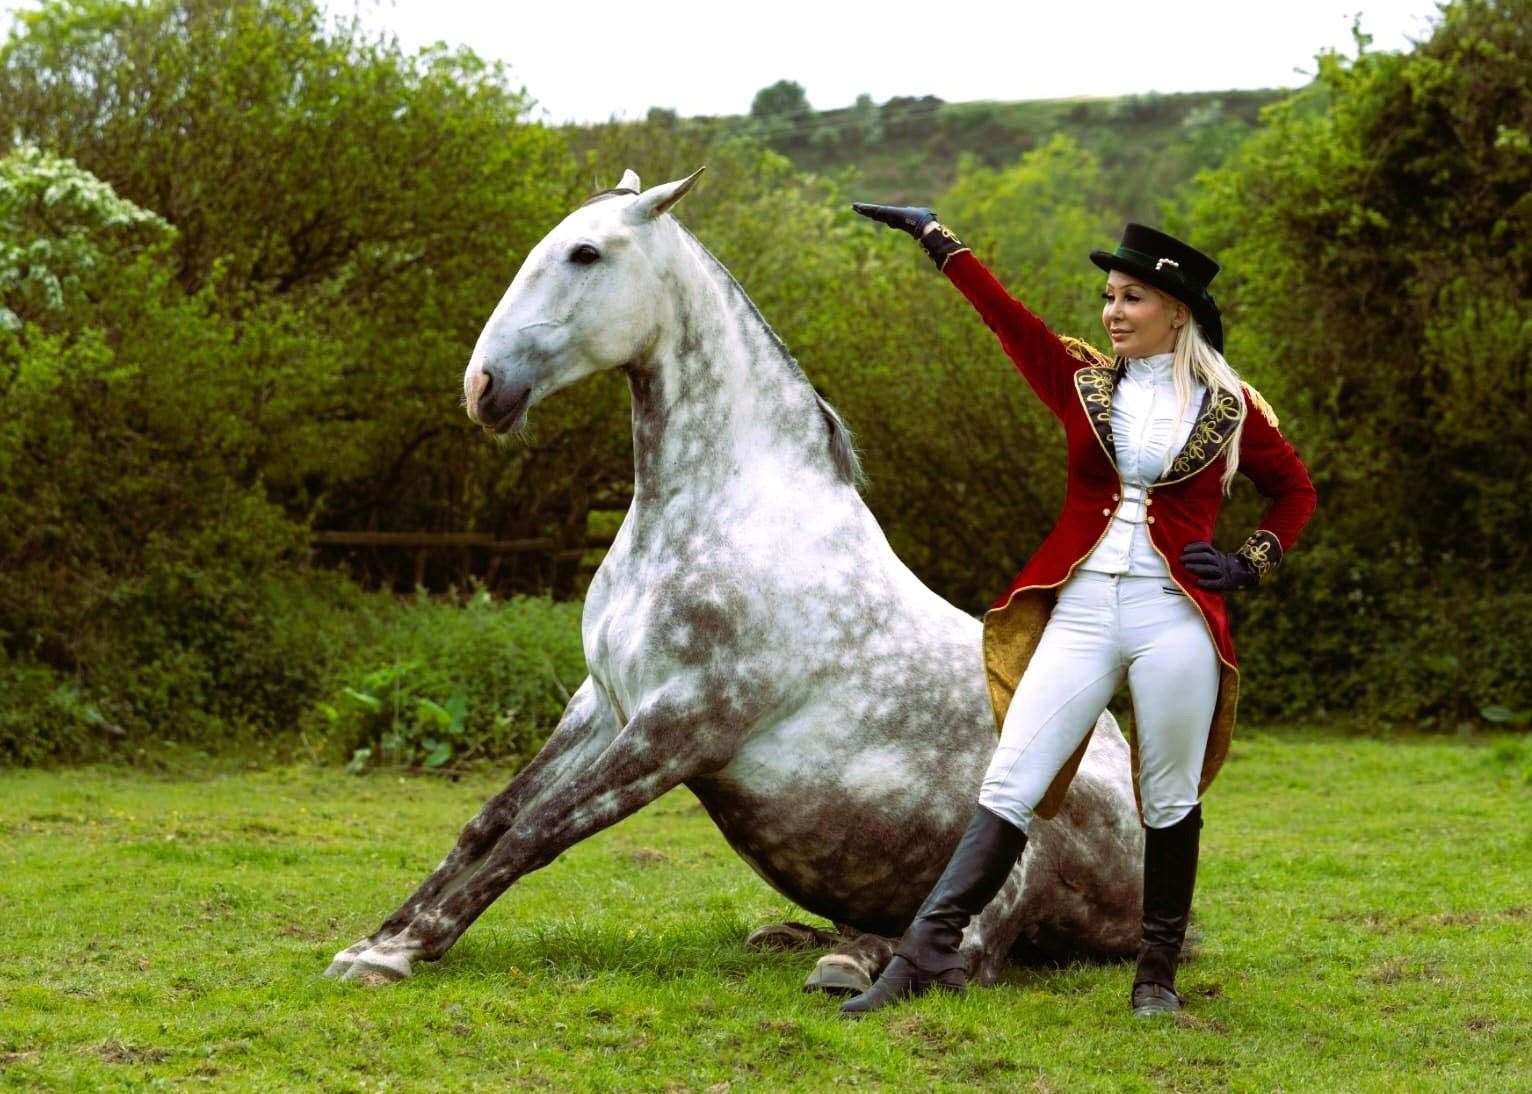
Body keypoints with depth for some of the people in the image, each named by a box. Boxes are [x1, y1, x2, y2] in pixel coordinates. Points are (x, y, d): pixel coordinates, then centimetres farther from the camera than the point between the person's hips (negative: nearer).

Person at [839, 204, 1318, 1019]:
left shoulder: (1227, 407, 5)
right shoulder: (1084, 384, 9)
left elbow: (1295, 491, 17)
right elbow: (1005, 315, 3)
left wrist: (1251, 564, 4)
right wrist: (936, 238, -1)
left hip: (1175, 621, -2)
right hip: (1080, 613, 2)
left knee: (1169, 801, 5)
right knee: (1009, 783, -6)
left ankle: (1157, 976, 18)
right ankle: (930, 951, -10)